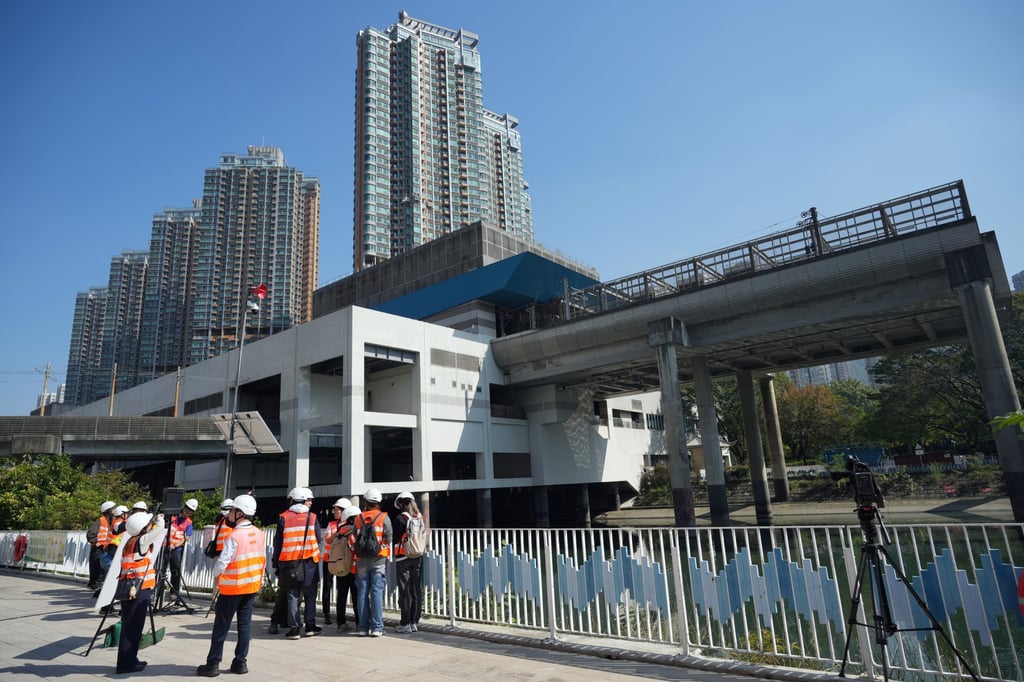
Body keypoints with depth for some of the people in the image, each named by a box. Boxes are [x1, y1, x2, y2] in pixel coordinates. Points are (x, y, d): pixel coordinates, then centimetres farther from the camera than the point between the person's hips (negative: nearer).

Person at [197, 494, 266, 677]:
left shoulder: (234, 536, -20)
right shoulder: (260, 534, 0)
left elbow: (221, 563, -18)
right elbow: (263, 560, 6)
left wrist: (216, 574, 3)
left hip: (232, 587, -6)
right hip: (253, 586, 6)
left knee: (222, 625, 6)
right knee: (245, 624, 11)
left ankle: (213, 664, 12)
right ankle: (240, 662, 16)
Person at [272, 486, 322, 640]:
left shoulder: (283, 517, 0)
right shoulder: (312, 517, -1)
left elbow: (278, 542, 1)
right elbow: (319, 539, 1)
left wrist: (276, 564, 8)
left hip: (289, 561, 0)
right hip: (309, 561, 0)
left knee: (292, 596, 7)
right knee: (310, 595, 12)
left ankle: (294, 629, 7)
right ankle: (310, 626, 14)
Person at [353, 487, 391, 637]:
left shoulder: (358, 519, 5)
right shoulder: (384, 517, -3)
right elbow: (388, 538, -5)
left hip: (362, 559, 2)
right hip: (379, 559, -2)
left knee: (362, 592, 8)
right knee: (377, 592, -1)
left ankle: (363, 627, 11)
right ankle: (376, 627, -1)